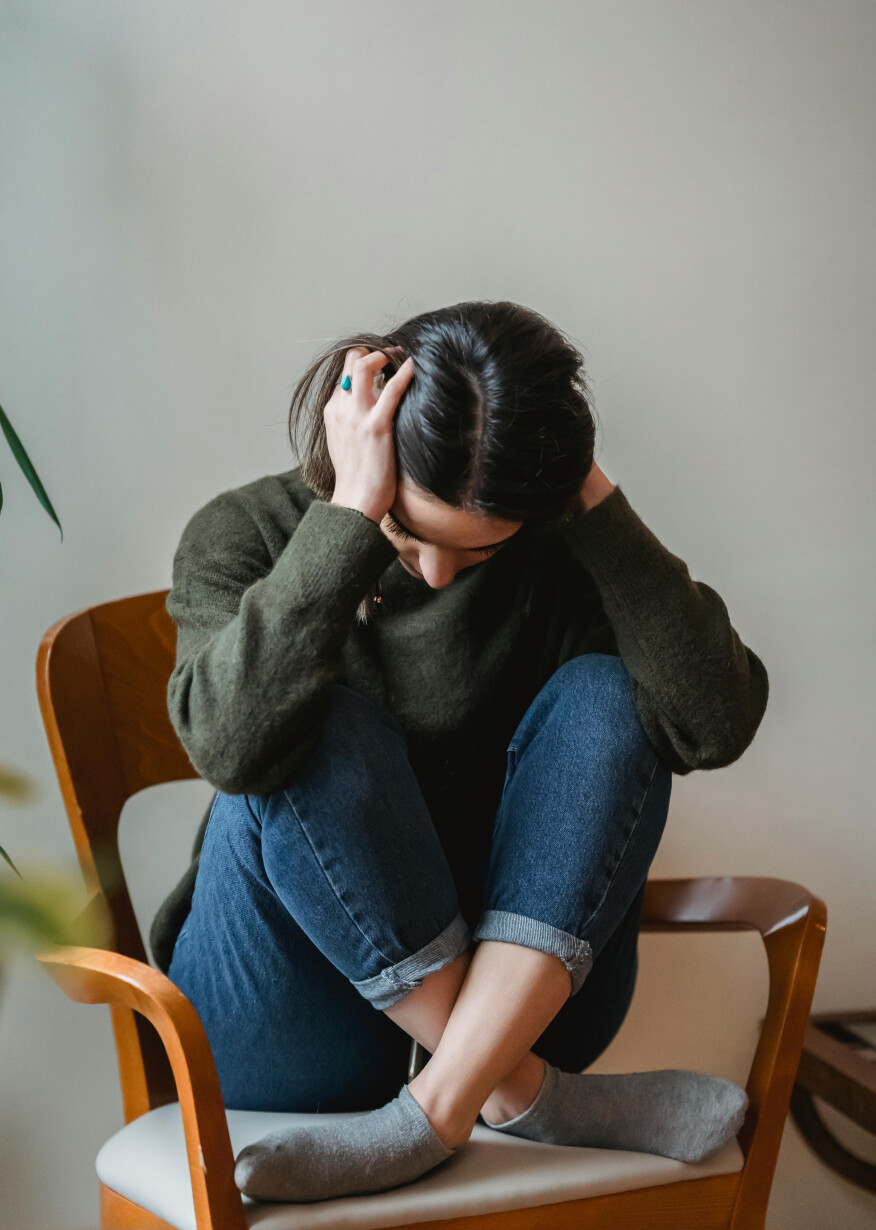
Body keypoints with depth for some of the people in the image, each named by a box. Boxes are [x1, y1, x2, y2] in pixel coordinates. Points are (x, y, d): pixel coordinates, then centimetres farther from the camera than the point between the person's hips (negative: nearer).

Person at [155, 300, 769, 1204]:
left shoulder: (555, 555, -5)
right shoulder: (246, 534, -9)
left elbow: (715, 725, -22)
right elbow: (232, 744, -31)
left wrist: (595, 501, -23)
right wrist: (352, 514, -32)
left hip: (521, 998, 2)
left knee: (603, 697, -20)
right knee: (327, 732, -27)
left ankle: (439, 1107, -28)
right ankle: (522, 1096, -21)